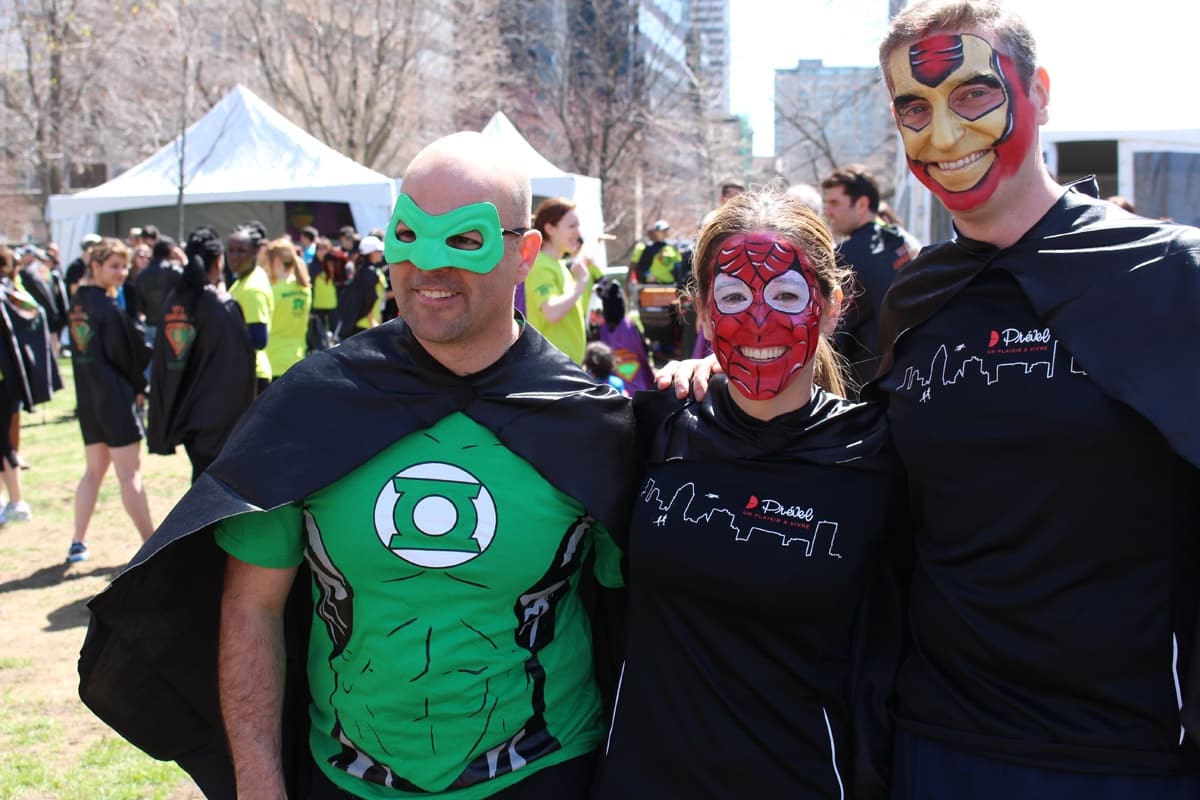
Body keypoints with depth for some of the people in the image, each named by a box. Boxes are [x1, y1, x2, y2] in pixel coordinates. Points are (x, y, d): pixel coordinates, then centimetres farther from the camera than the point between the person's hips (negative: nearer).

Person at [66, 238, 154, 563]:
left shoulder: (77, 302, 9)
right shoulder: (109, 307, -16)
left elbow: (81, 350, 13)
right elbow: (123, 354, -13)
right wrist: (139, 387, 4)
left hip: (87, 399, 8)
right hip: (115, 398, -8)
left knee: (93, 471, 16)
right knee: (130, 473, -3)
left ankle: (78, 543, 18)